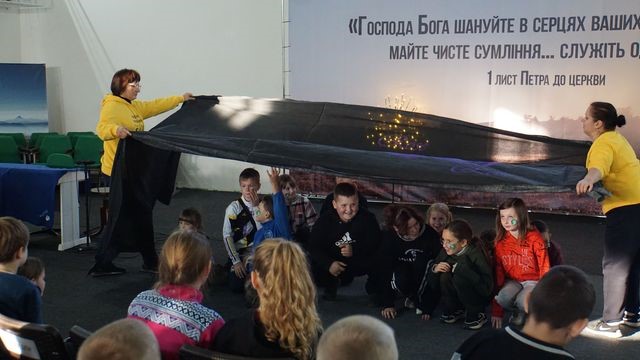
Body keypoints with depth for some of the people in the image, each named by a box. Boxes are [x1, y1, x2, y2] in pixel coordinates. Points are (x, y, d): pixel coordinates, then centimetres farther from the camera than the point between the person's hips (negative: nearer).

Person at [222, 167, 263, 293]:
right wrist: (236, 261, -12)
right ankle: (230, 268, 17)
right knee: (236, 286, -13)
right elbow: (227, 236, -9)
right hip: (239, 253, -1)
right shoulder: (234, 208, -9)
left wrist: (256, 207, -20)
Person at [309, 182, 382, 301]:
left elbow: (375, 245, -20)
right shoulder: (325, 219, -12)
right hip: (334, 263, 1)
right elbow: (314, 247, -16)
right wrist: (329, 264, -33)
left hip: (360, 263, -1)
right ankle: (331, 284, 11)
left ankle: (373, 286, 5)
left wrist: (354, 251, -37)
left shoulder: (367, 218, -16)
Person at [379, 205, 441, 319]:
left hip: (423, 272, 0)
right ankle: (410, 296, -1)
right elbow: (385, 269, -20)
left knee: (420, 261, -33)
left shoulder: (430, 234, -27)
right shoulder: (388, 237, -24)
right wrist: (387, 304, -21)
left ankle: (420, 298, -13)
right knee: (401, 280, -34)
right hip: (402, 268, 0)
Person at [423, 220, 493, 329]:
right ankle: (455, 311, 2)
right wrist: (434, 269, -23)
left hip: (480, 298, -5)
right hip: (459, 298, 6)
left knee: (460, 276, -30)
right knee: (445, 275, -22)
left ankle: (477, 315, -11)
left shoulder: (475, 254, -26)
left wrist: (461, 267, -33)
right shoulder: (446, 252, -10)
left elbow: (487, 288, -34)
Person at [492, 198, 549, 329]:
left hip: (533, 281, -3)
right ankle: (518, 312, 4)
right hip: (512, 281, 3)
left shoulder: (534, 238, -16)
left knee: (523, 302, -35)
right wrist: (496, 312, 0)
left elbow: (544, 269, -10)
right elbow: (498, 272, 0)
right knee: (503, 298, -31)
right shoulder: (500, 241, -4)